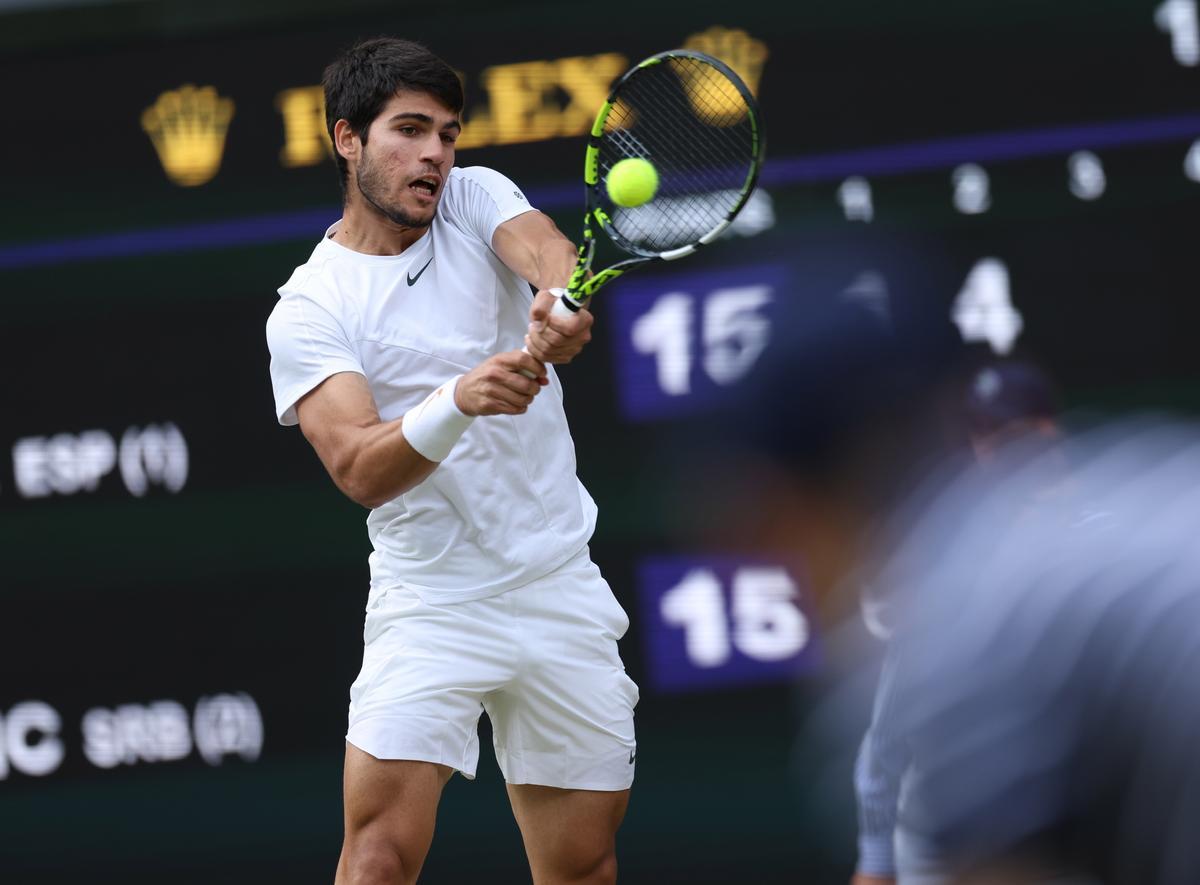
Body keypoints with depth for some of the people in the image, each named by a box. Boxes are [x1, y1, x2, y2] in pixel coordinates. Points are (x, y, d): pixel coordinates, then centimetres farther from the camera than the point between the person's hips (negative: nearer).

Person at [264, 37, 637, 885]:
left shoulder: (477, 198, 4)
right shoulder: (307, 311, -6)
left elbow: (544, 247, -19)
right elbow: (362, 471, -20)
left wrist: (559, 301, -43)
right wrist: (458, 402, -39)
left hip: (563, 586, 3)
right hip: (431, 605, -3)